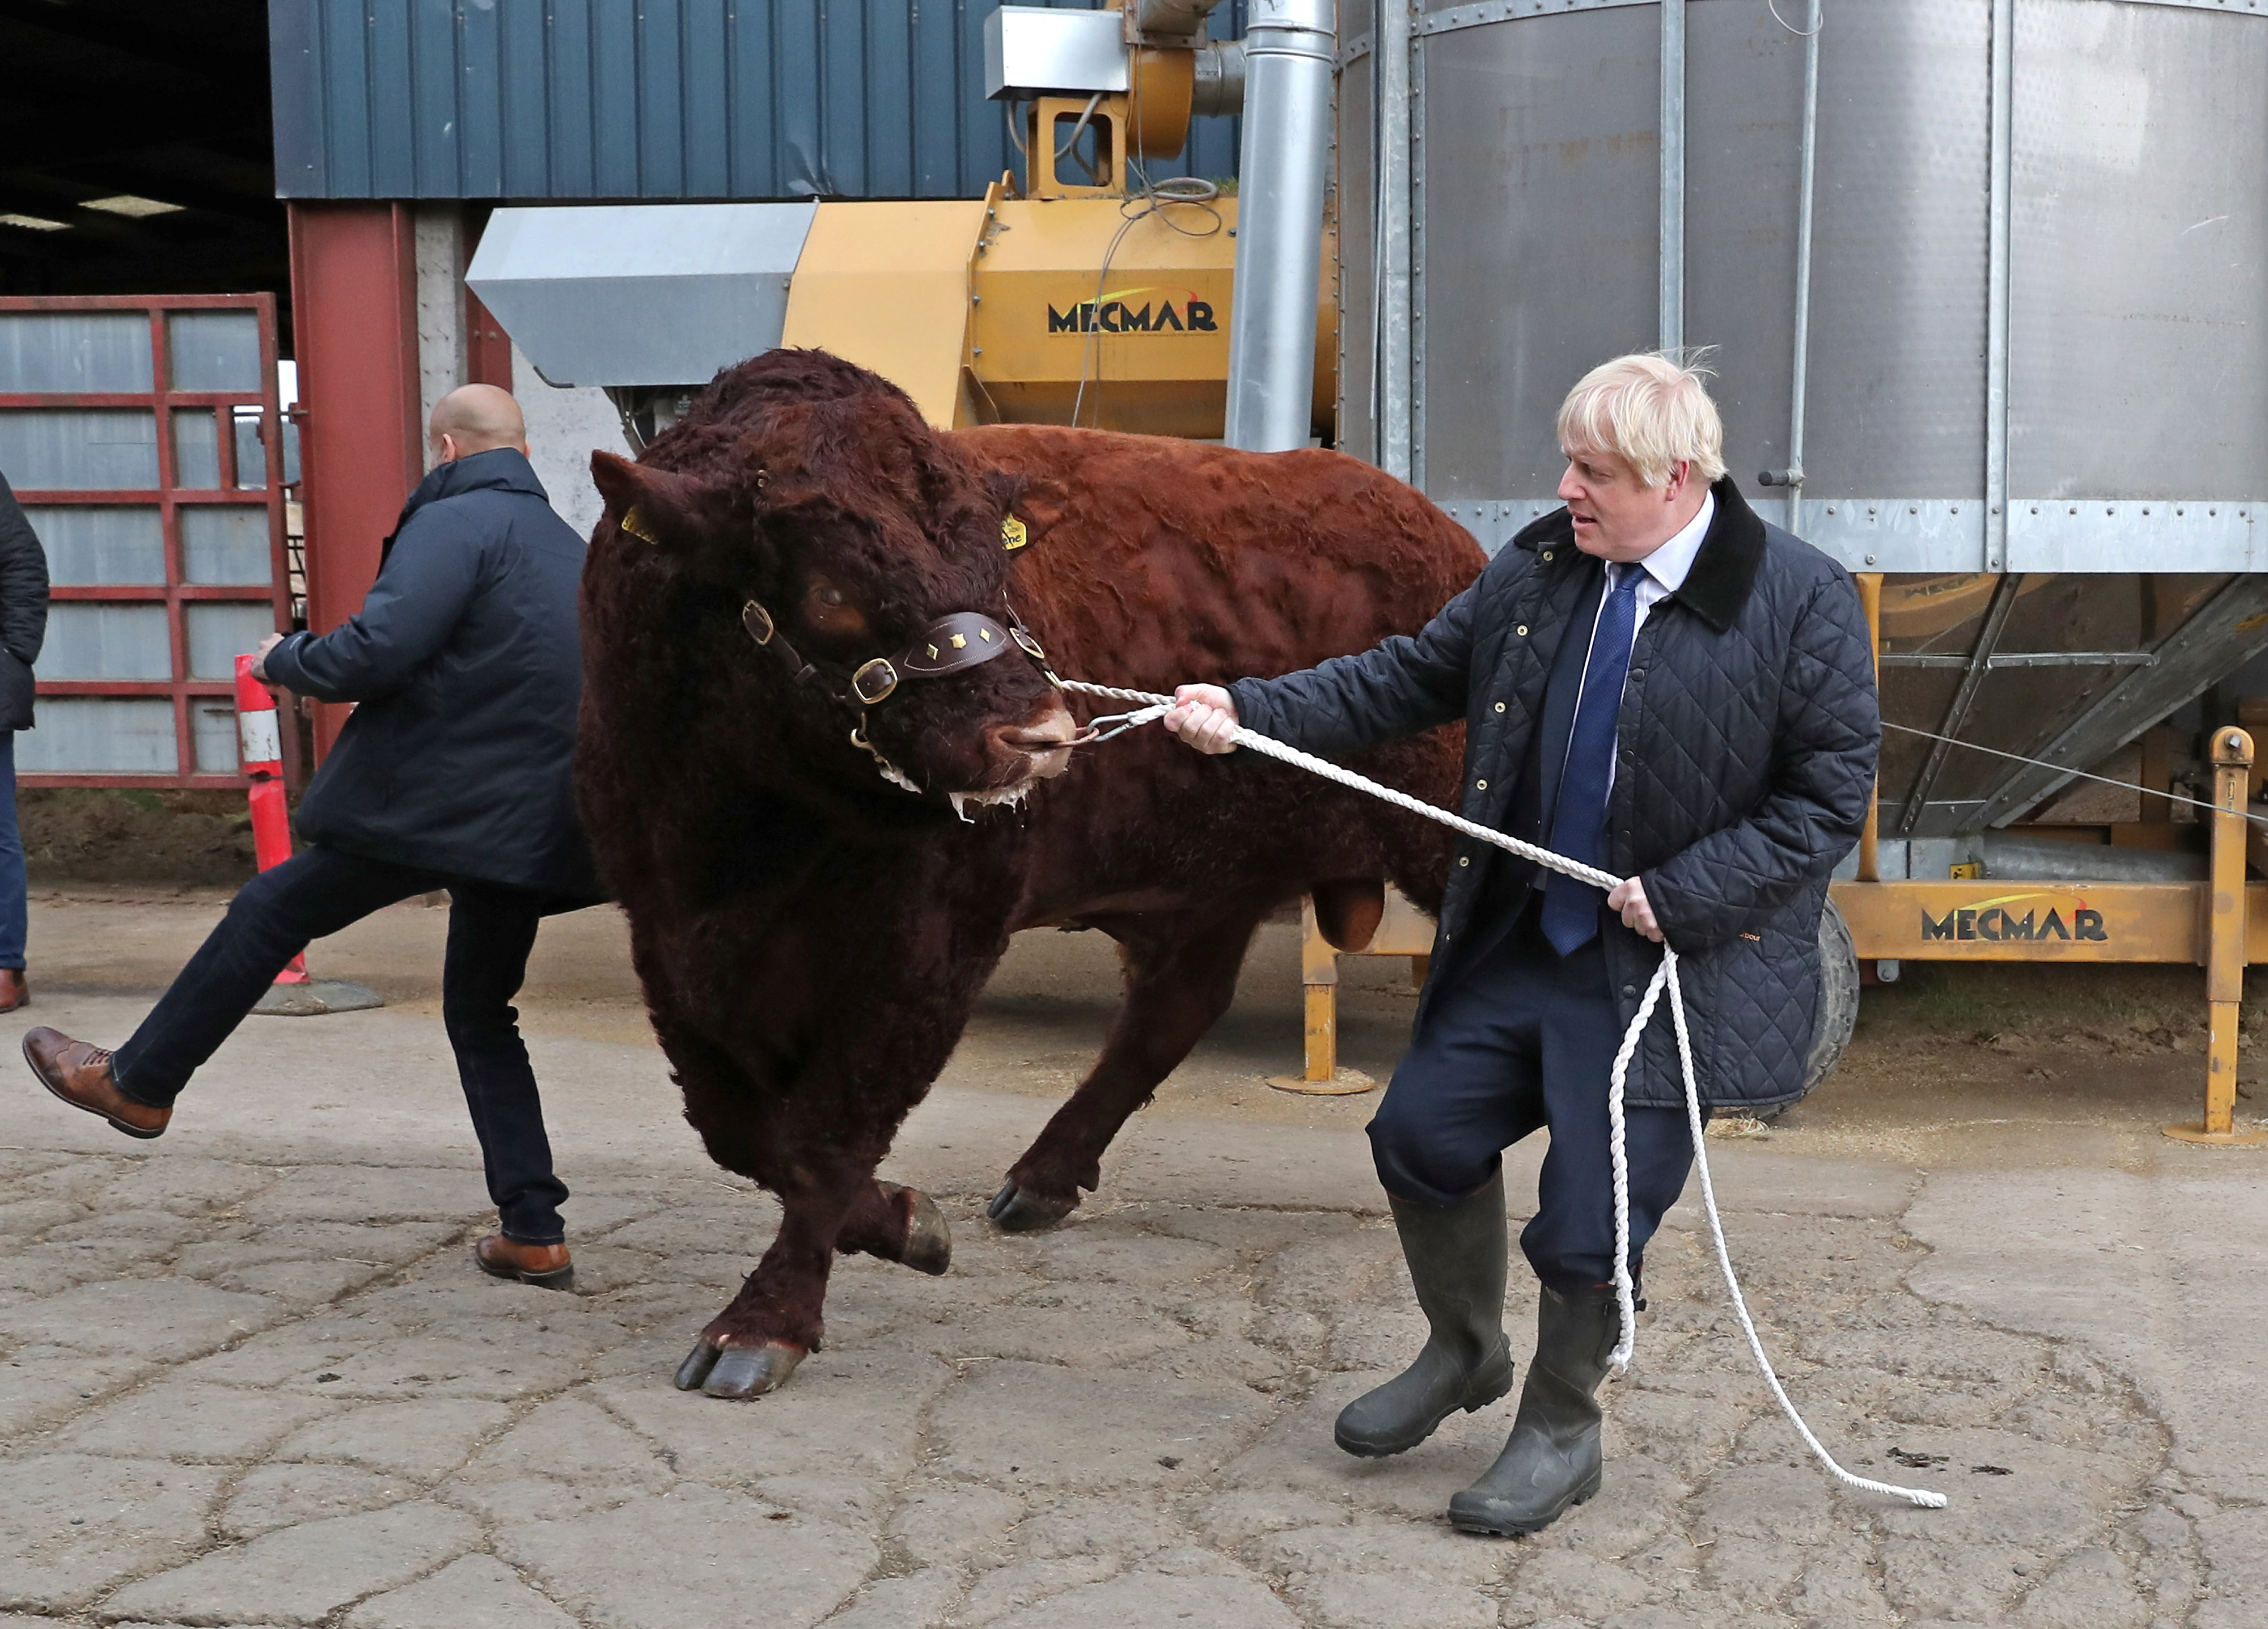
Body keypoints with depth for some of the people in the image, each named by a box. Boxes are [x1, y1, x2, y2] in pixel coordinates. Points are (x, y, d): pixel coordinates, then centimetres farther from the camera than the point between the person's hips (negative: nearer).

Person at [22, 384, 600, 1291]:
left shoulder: (453, 523, -9)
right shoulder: (571, 548, 17)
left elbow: (377, 647, -20)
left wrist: (286, 661, 0)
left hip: (436, 803, -7)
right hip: (531, 828, 8)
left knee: (270, 915, 11)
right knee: (482, 1016, 16)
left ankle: (136, 1082, 25)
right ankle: (534, 1233, 10)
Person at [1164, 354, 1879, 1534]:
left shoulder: (1801, 600, -14)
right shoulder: (1539, 569, 1)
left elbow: (1829, 797, -12)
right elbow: (1411, 678, 8)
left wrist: (1681, 897, -18)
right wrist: (1251, 711, -3)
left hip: (1666, 969, -6)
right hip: (1520, 938, 6)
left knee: (1591, 1219, -2)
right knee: (1424, 1130, 11)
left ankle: (1560, 1432, 26)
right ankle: (1463, 1353, 39)